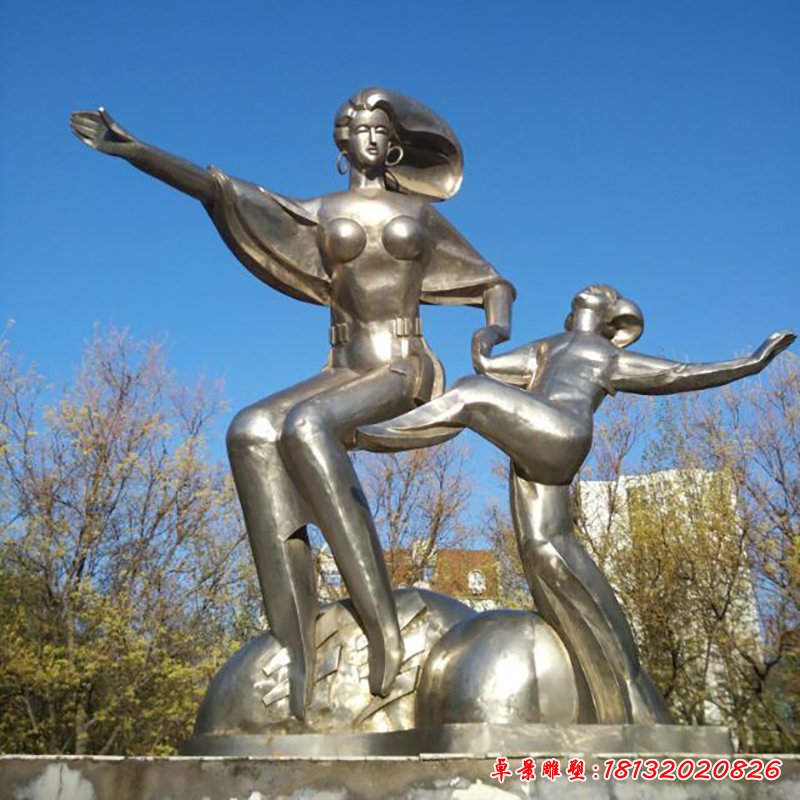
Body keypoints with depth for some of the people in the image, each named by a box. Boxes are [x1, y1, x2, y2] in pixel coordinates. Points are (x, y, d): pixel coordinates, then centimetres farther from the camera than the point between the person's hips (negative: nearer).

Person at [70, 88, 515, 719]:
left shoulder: (423, 214, 14)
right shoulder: (321, 214, 17)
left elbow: (496, 284, 17)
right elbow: (219, 190, 13)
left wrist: (495, 329, -5)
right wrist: (130, 149, 9)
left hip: (404, 372, -3)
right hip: (344, 373, 3)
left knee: (304, 426, -35)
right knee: (252, 432, -29)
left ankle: (384, 625, -37)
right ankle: (298, 654, -34)